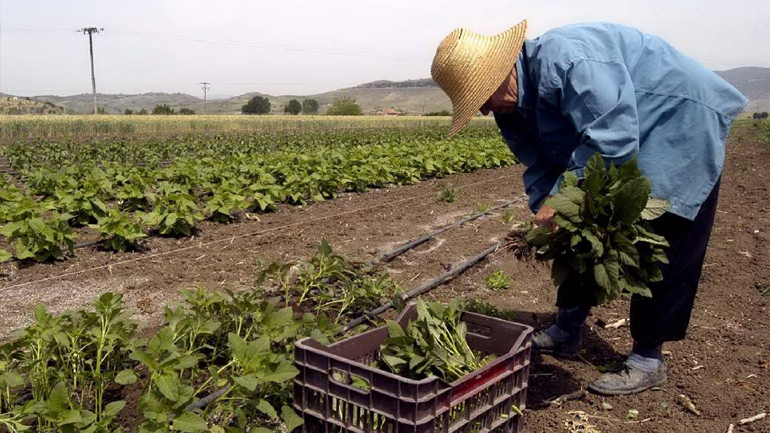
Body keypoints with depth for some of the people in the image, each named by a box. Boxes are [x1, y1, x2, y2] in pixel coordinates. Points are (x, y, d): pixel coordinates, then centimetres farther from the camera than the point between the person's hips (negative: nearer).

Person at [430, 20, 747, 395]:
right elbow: (540, 166, -2)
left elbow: (611, 140, -38)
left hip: (683, 125, -9)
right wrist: (544, 210, -19)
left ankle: (648, 359, 6)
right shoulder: (511, 106, -3)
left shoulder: (566, 60, -34)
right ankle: (567, 332, 23)